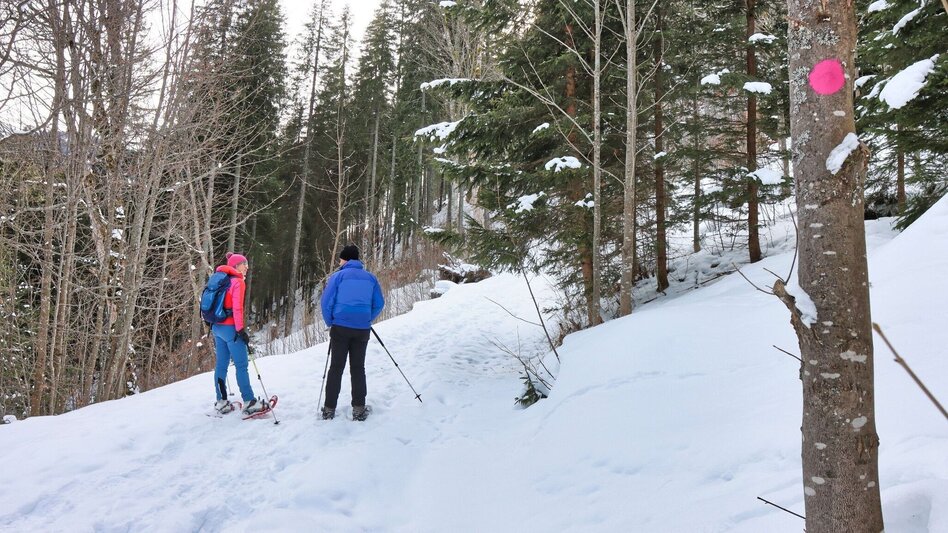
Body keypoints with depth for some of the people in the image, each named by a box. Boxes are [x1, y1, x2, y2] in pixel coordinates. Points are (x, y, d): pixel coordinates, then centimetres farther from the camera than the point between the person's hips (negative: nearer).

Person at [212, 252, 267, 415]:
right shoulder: (237, 281, -10)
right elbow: (237, 308, -17)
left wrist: (216, 328, 19)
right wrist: (241, 330, -17)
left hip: (217, 327, 8)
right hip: (231, 328, -8)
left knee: (221, 365, 10)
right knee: (241, 366, -5)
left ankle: (221, 402, 15)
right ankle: (249, 402, -3)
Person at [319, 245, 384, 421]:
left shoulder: (338, 276, -2)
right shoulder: (370, 277, 8)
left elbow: (325, 302, -6)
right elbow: (379, 304, 7)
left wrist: (330, 322, 7)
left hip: (340, 328, -2)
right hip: (362, 330, 2)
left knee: (336, 368, 6)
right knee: (358, 368, 9)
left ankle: (329, 409, 8)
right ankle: (358, 409, 7)